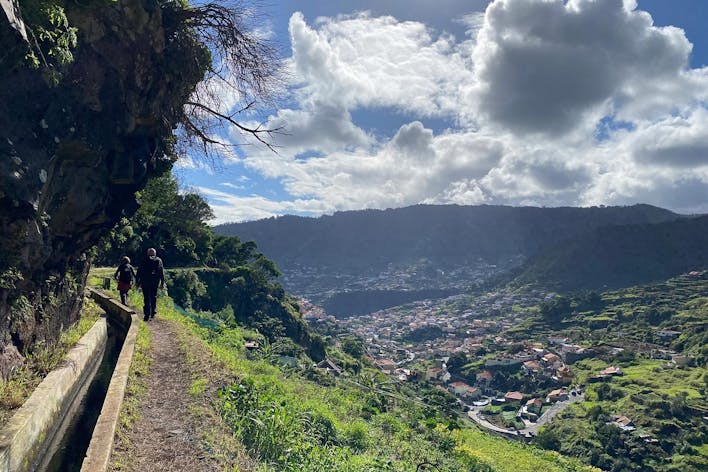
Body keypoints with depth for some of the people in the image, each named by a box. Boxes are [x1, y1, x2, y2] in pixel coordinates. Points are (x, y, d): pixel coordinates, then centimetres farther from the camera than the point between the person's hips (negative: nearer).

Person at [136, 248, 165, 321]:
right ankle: (152, 313, 22)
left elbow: (139, 272, -3)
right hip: (155, 282, 3)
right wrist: (162, 283, 10)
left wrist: (138, 282, 3)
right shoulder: (159, 260, 5)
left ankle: (147, 315, -8)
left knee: (147, 298, -2)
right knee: (153, 297, 16)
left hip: (146, 282, -3)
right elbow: (162, 272, 6)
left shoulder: (145, 260, -2)